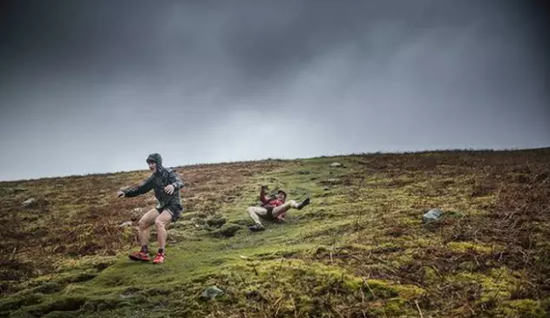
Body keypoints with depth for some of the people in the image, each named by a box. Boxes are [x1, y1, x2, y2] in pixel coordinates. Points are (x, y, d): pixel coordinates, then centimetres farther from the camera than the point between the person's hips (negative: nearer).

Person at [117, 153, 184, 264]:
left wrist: (173, 186, -56)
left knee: (159, 222, -32)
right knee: (142, 223, -4)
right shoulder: (153, 178, 8)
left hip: (174, 205, -8)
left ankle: (161, 254, -25)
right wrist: (125, 192, -5)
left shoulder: (169, 173, -12)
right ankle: (144, 253, -3)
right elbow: (140, 188, 11)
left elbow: (180, 182, -31)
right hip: (162, 206, 8)